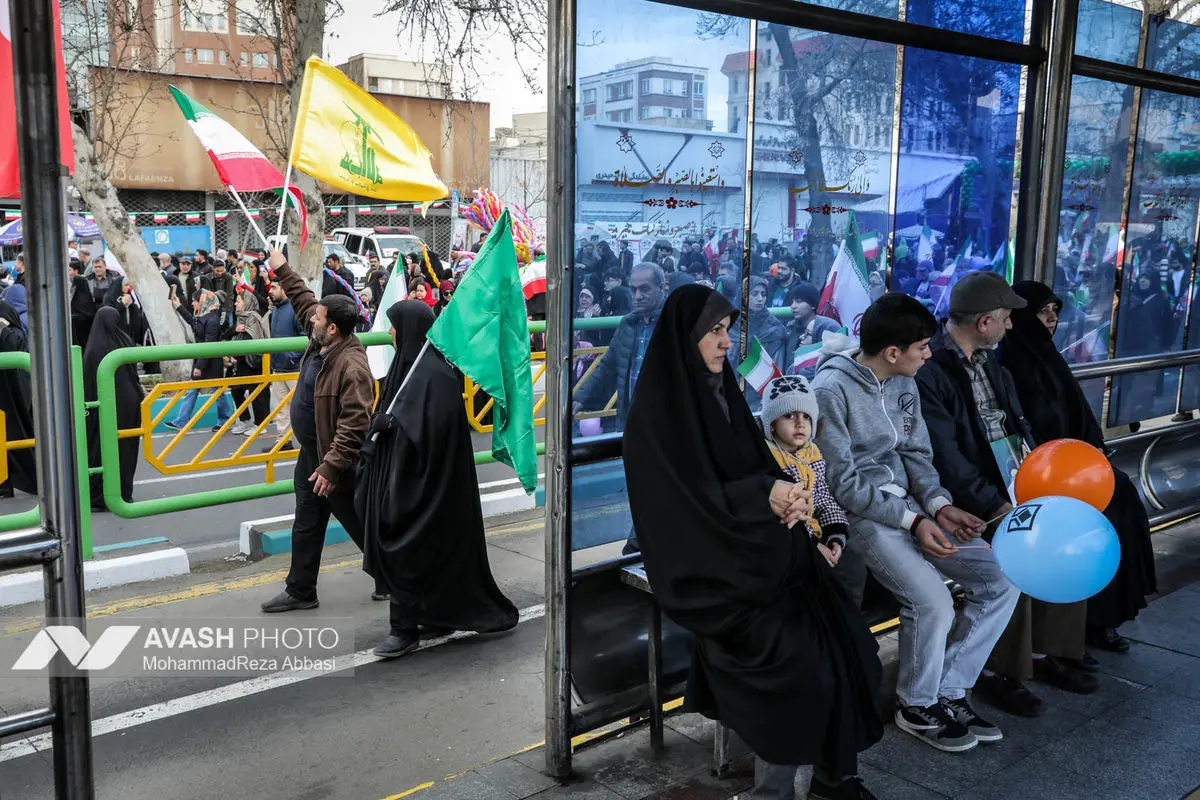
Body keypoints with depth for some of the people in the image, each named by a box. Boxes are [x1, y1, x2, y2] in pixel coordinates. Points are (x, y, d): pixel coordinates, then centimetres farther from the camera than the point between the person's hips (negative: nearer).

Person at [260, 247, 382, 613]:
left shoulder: (351, 366, -27)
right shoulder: (321, 343, 1)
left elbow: (354, 424, -31)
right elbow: (305, 301, 20)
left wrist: (331, 467, -31)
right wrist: (282, 270, 21)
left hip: (336, 461, -9)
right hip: (311, 454, 9)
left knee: (360, 525, 7)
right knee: (306, 525, 15)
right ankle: (300, 592, 25)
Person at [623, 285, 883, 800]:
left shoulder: (721, 392, 11)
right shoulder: (657, 415, -12)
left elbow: (759, 466, 12)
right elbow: (687, 503, -16)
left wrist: (789, 497, -10)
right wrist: (766, 496, -19)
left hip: (760, 548, 7)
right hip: (707, 566, -7)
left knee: (843, 641, -9)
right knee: (797, 659, -20)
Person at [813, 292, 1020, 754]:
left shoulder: (904, 383, 7)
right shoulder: (832, 389, -18)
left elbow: (916, 454, 12)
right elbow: (842, 483, -18)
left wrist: (939, 505, -6)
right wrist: (913, 521, -20)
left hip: (908, 506, 8)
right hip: (860, 514, -8)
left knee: (1001, 581, -2)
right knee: (932, 600, -26)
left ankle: (948, 692, 10)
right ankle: (917, 707, 2)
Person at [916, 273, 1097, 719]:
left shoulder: (990, 364, 13)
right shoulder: (928, 371, -16)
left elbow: (1018, 426, 12)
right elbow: (945, 456, -21)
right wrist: (995, 507, -25)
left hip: (1015, 484, 8)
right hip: (967, 498, -8)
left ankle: (1048, 650, 11)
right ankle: (999, 671, -7)